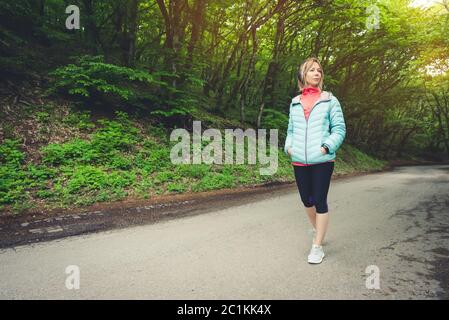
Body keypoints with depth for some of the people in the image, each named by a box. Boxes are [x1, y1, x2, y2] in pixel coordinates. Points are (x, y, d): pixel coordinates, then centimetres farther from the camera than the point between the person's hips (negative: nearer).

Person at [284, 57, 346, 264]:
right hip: (299, 161, 4)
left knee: (320, 201, -1)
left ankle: (317, 247, 10)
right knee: (306, 200, 14)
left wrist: (327, 146, -14)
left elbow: (339, 129, 0)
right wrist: (289, 146, 0)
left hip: (322, 161, -3)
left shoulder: (329, 100, 2)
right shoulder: (295, 102, 11)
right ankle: (317, 230, 41)